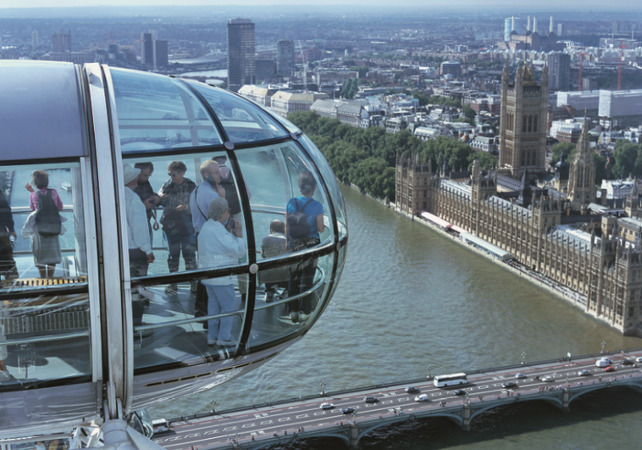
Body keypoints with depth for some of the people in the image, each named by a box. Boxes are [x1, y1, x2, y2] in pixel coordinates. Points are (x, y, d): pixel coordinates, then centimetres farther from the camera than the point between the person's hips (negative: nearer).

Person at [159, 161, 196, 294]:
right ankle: (173, 282, 14)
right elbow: (160, 202, 8)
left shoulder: (191, 186, -3)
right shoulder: (167, 185, 2)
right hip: (170, 223, 2)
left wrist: (186, 206, -20)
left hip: (187, 222, -2)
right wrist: (162, 198, -15)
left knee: (189, 252, -1)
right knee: (173, 253, 7)